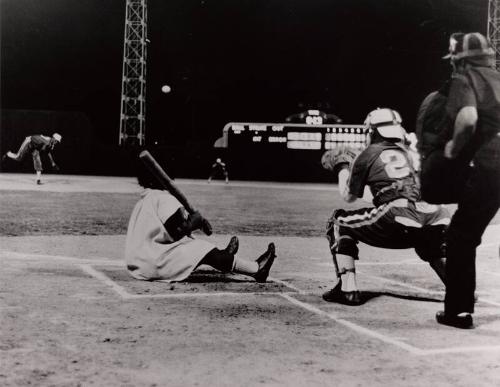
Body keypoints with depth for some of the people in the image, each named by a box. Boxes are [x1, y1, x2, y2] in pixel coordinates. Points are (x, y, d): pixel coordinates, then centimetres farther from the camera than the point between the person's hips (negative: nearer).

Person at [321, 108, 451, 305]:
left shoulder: (368, 154, 15)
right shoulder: (408, 152, 29)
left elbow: (348, 196, 26)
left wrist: (341, 168, 43)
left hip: (396, 220, -5)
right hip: (434, 218, 5)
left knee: (338, 224, 15)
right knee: (436, 251, 37)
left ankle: (347, 289, 6)